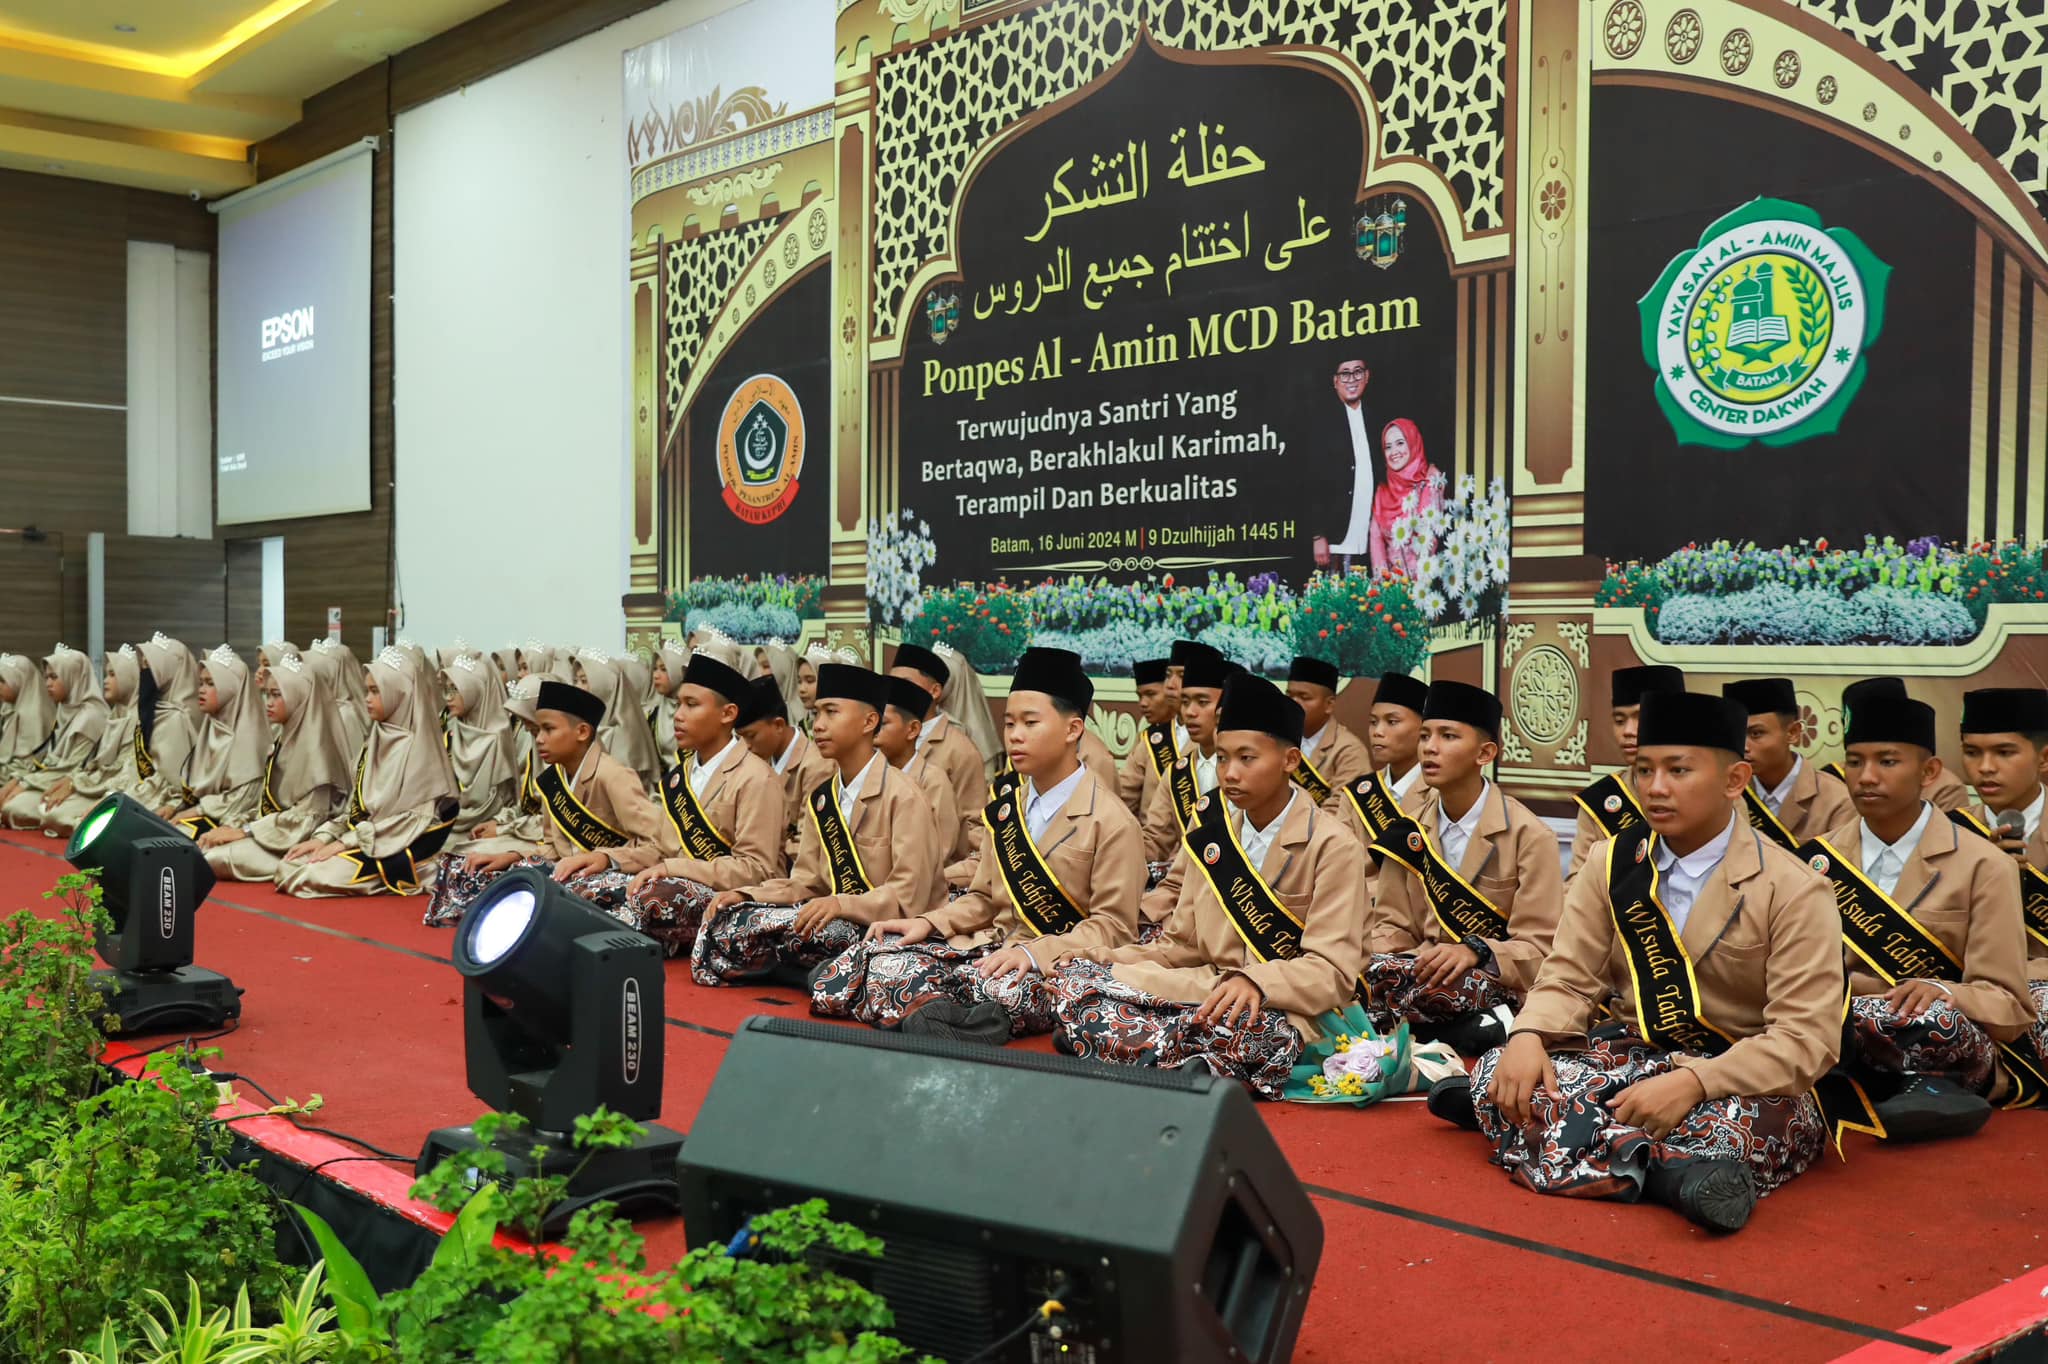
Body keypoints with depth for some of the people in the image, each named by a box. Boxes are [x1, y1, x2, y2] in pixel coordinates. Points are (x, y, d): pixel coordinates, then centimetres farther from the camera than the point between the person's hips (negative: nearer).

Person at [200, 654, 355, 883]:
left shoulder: (315, 744, -15)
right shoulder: (283, 738, 12)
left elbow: (310, 815, -19)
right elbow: (269, 801, 15)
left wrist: (245, 831, -16)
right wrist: (235, 826, -2)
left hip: (298, 843, -8)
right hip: (274, 832, 8)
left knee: (216, 859, -22)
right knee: (203, 850, -9)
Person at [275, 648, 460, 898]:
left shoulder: (416, 746, -11)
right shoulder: (376, 741, 14)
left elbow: (403, 817, -17)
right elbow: (354, 803, 14)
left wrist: (344, 843, -16)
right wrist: (323, 837, -1)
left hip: (402, 847, -8)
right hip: (362, 838, 8)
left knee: (322, 875, -27)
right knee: (289, 867, -7)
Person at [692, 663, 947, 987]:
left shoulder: (903, 797, -10)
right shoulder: (819, 799, 13)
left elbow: (909, 896, -17)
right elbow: (805, 883, 12)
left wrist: (842, 905, -31)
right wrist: (746, 896, -5)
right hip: (840, 924, 7)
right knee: (727, 918, -13)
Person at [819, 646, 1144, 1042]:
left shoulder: (1112, 822, -7)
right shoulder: (1003, 809, 15)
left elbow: (1113, 926, -11)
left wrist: (1035, 953, -24)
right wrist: (928, 922, -1)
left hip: (1056, 964, -7)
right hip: (995, 944, 7)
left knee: (1000, 990, -40)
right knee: (885, 954, -16)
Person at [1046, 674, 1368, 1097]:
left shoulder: (1333, 849, -6)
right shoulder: (1209, 835, 11)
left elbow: (1331, 971, -13)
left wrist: (1255, 982, -31)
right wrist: (1108, 961, -2)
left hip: (1283, 1005, -6)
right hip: (1207, 990, 6)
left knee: (1259, 1030, -43)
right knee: (1075, 979, -18)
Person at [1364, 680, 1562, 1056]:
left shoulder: (1529, 837, -4)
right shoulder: (1409, 833, 11)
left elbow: (1541, 951, -7)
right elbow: (1391, 926, 12)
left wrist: (1476, 951, -28)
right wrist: (1375, 964, -13)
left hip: (1498, 989, -5)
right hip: (1425, 972, 5)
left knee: (1389, 977, -36)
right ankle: (1481, 1029, -20)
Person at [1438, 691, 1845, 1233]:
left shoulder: (1793, 890, -11)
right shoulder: (1612, 864, 3)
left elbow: (1806, 1039, -17)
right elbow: (1569, 981, 2)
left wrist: (1694, 1082, -33)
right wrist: (1527, 1036, -22)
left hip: (1741, 1078, -4)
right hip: (1632, 1057, 4)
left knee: (1733, 1125, -40)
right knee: (1498, 1075, -22)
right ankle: (1660, 1165, -28)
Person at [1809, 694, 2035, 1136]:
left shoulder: (1983, 866, 1)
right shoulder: (1819, 861, 11)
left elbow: (2008, 1008, -3)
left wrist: (1943, 993, -25)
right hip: (1849, 1064, 4)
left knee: (1931, 1017, -39)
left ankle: (1925, 1090, -13)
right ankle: (1925, 1095, -17)